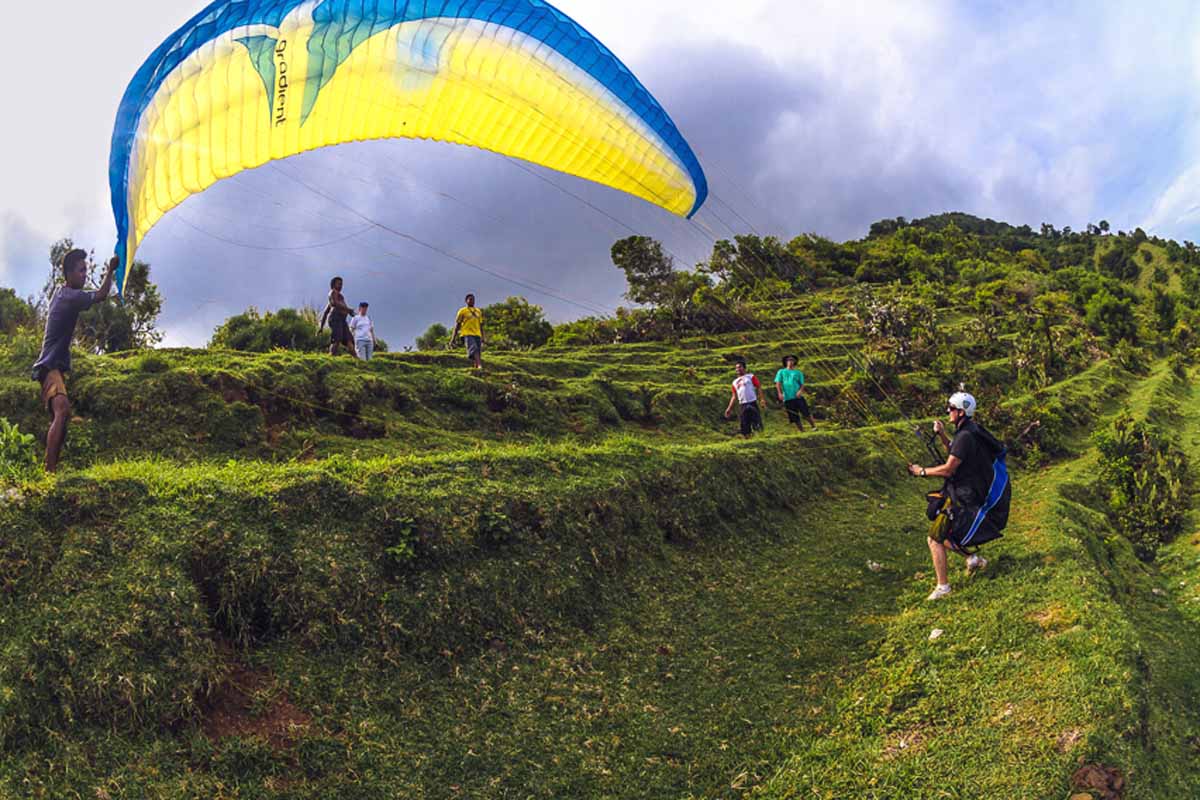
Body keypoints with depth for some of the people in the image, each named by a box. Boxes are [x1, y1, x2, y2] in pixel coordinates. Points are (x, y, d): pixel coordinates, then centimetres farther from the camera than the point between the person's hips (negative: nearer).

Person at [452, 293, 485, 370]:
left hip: (477, 335, 6)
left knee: (478, 352, -2)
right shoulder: (462, 311, 8)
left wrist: (483, 338, 18)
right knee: (474, 349, -26)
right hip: (467, 334, -6)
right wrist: (453, 337, 0)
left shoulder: (479, 312, 21)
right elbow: (457, 324, 6)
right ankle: (480, 366, -43)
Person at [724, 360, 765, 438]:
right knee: (744, 425, 2)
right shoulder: (735, 382, 22)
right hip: (742, 405, 4)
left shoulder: (750, 376, 9)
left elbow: (759, 388, 1)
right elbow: (734, 396, 24)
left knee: (756, 422, -11)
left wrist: (761, 400, -12)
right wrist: (729, 408, 17)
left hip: (752, 403, -4)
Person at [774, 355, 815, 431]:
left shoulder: (798, 372, 16)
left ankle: (814, 426, -3)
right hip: (787, 398, 0)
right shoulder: (781, 372, 16)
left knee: (806, 413, -14)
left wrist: (800, 391, -13)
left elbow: (802, 384, 10)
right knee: (794, 418, 0)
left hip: (798, 396, 0)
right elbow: (778, 383, 6)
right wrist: (780, 393, -11)